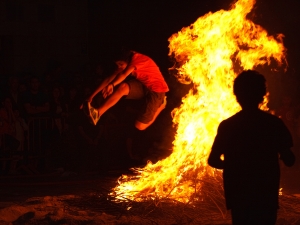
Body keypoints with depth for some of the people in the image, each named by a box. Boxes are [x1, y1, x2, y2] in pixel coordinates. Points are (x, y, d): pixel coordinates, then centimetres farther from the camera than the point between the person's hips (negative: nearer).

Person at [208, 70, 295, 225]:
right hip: (266, 195, -1)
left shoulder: (227, 126, -5)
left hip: (239, 195, 1)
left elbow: (213, 160, -4)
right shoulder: (274, 124, -7)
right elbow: (289, 160, -5)